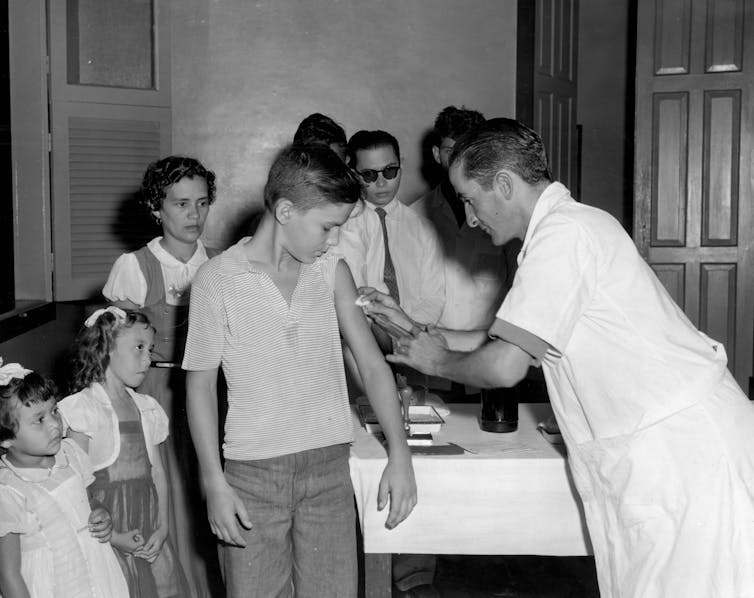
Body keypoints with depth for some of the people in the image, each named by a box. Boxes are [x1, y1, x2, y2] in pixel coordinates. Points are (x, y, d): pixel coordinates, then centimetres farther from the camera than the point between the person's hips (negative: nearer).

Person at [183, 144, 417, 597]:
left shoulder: (332, 271, 4)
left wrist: (400, 453, -7)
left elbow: (372, 362, 2)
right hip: (252, 474, -2)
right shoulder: (217, 280, -6)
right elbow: (201, 385, -2)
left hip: (329, 464, 3)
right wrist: (215, 484, -7)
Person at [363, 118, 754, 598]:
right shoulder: (569, 226, 16)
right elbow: (514, 341, 23)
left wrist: (438, 361, 1)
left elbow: (505, 365, -19)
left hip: (687, 447, -9)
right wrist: (416, 330, 24)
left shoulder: (563, 232, -16)